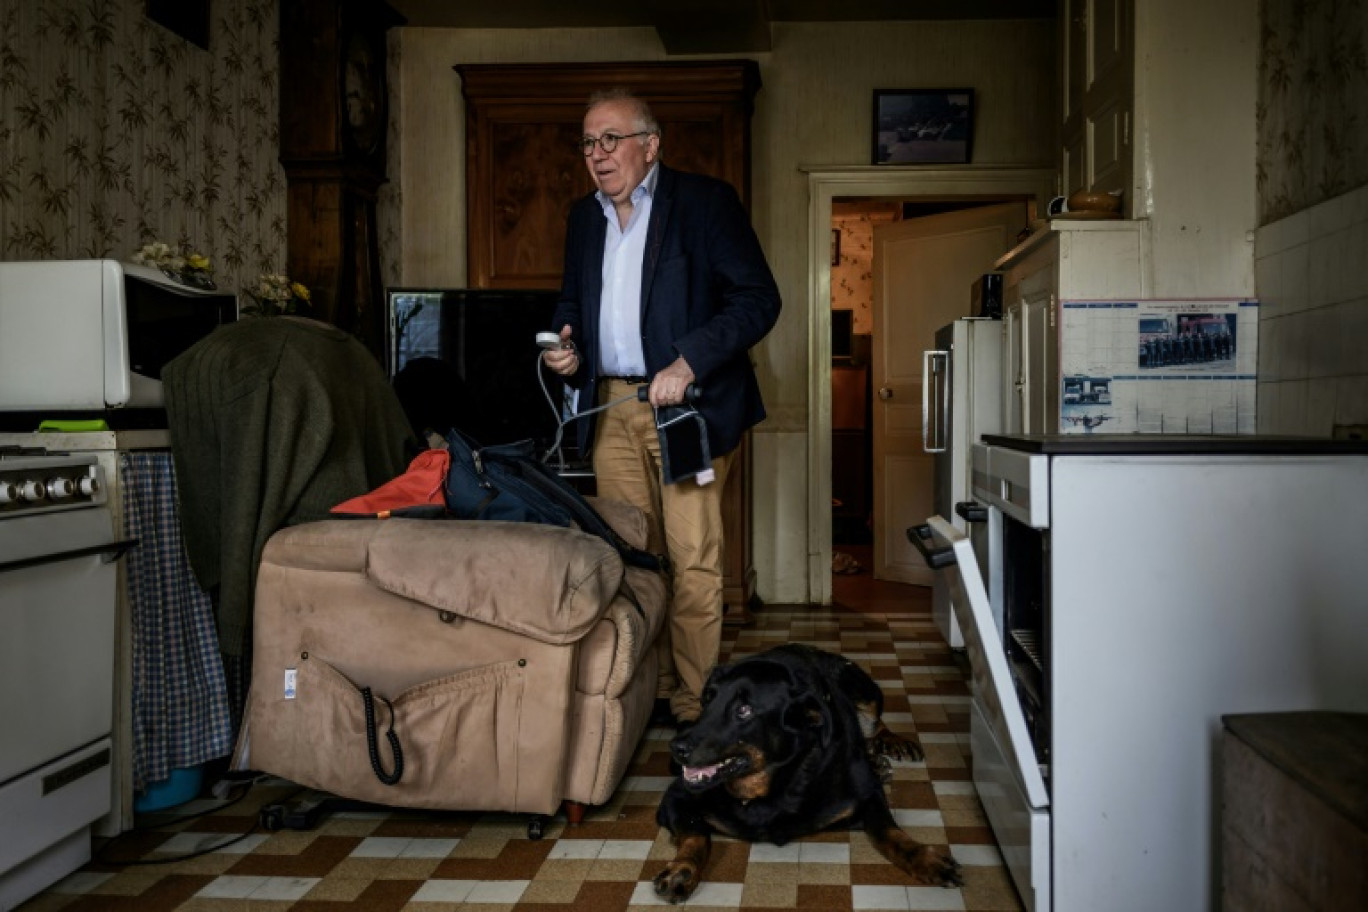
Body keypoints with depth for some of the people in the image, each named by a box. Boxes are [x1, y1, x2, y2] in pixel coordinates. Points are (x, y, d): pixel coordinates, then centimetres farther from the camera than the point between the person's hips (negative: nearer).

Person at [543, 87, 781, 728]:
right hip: (610, 408, 6)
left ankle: (694, 707, 3)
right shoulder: (583, 217, 17)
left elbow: (758, 298, -9)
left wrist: (689, 364, -20)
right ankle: (645, 692, 18)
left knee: (693, 560, -6)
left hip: (684, 403, -5)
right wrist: (567, 344, 6)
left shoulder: (705, 201, -2)